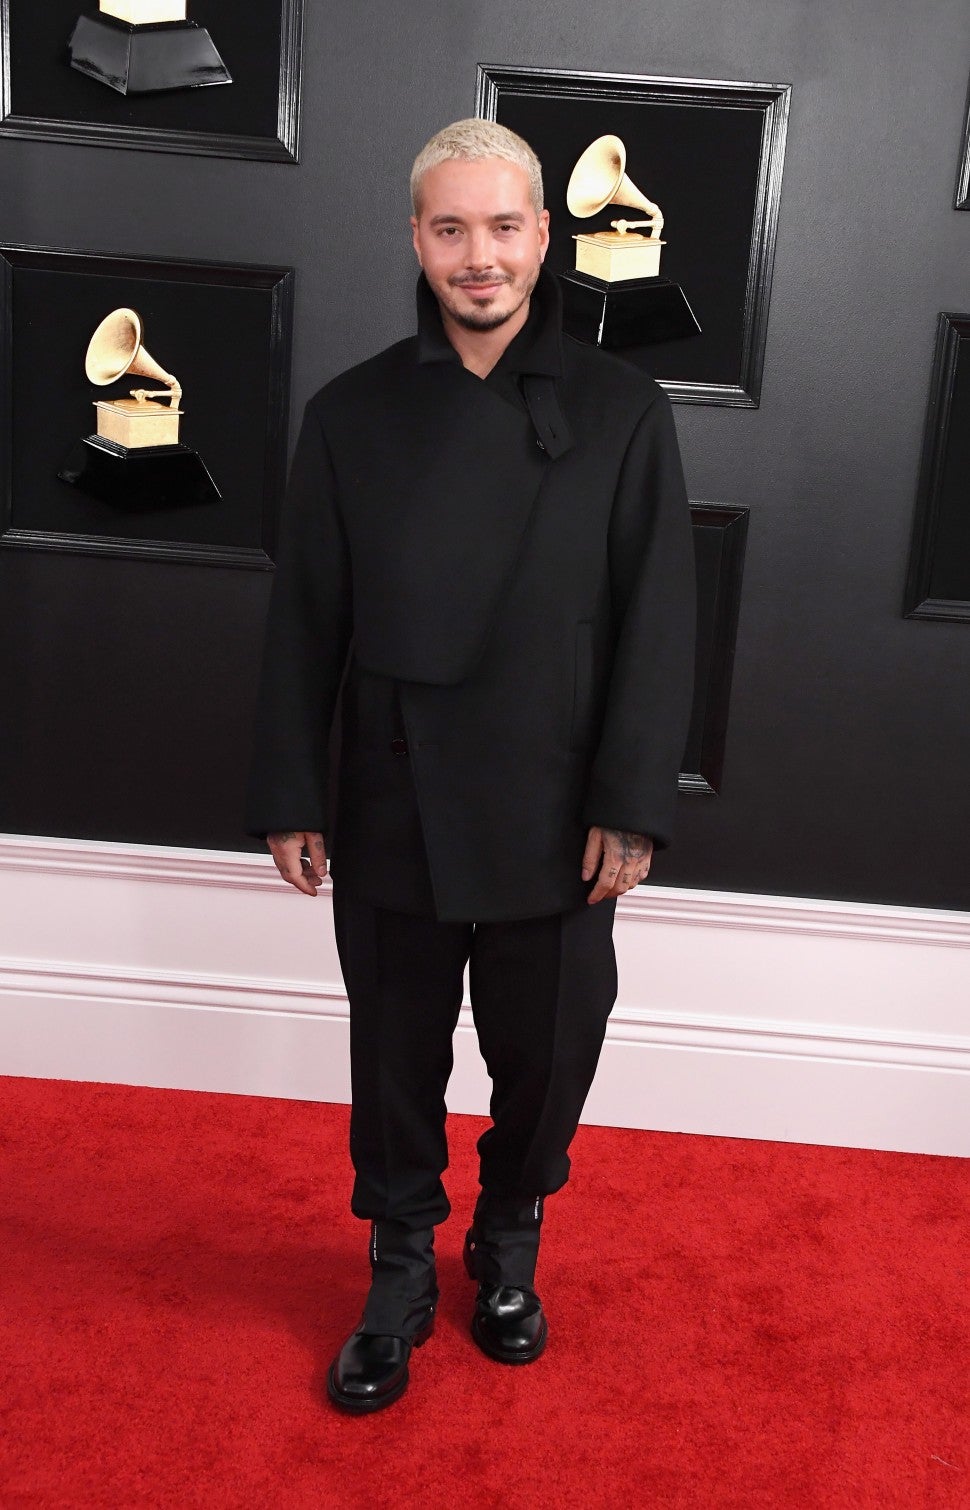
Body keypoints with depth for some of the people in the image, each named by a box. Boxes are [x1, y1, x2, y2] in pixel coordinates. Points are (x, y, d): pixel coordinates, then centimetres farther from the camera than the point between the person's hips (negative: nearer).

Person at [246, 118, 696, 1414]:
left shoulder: (622, 414, -2)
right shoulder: (352, 416, 2)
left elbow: (656, 624, -3)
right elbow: (305, 624, 3)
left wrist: (631, 806, -9)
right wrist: (291, 798, 1)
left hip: (554, 822, 0)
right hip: (391, 818, 1)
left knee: (548, 1059, 13)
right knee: (397, 1058, 14)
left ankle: (510, 1245, 42)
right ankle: (401, 1272, 37)